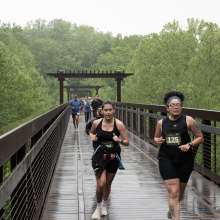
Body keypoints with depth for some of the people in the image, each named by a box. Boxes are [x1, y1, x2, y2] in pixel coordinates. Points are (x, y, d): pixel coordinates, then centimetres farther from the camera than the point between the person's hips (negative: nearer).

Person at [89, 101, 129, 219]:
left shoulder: (119, 124, -10)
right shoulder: (96, 123, -7)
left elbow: (126, 142, -6)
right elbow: (91, 133, 15)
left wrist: (120, 140, -26)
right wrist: (92, 137, -7)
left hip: (113, 156, 1)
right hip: (99, 156, -1)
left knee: (108, 183, 17)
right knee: (100, 184, -13)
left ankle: (104, 205, 42)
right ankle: (98, 206, 12)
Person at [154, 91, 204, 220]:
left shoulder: (188, 120, -7)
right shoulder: (161, 123, 0)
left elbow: (200, 137, 0)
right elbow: (156, 138, 17)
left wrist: (189, 145, -17)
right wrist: (157, 140, -6)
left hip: (185, 160, 1)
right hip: (167, 160, 0)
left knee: (180, 191, 17)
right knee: (173, 192, -11)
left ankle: (172, 209, 48)